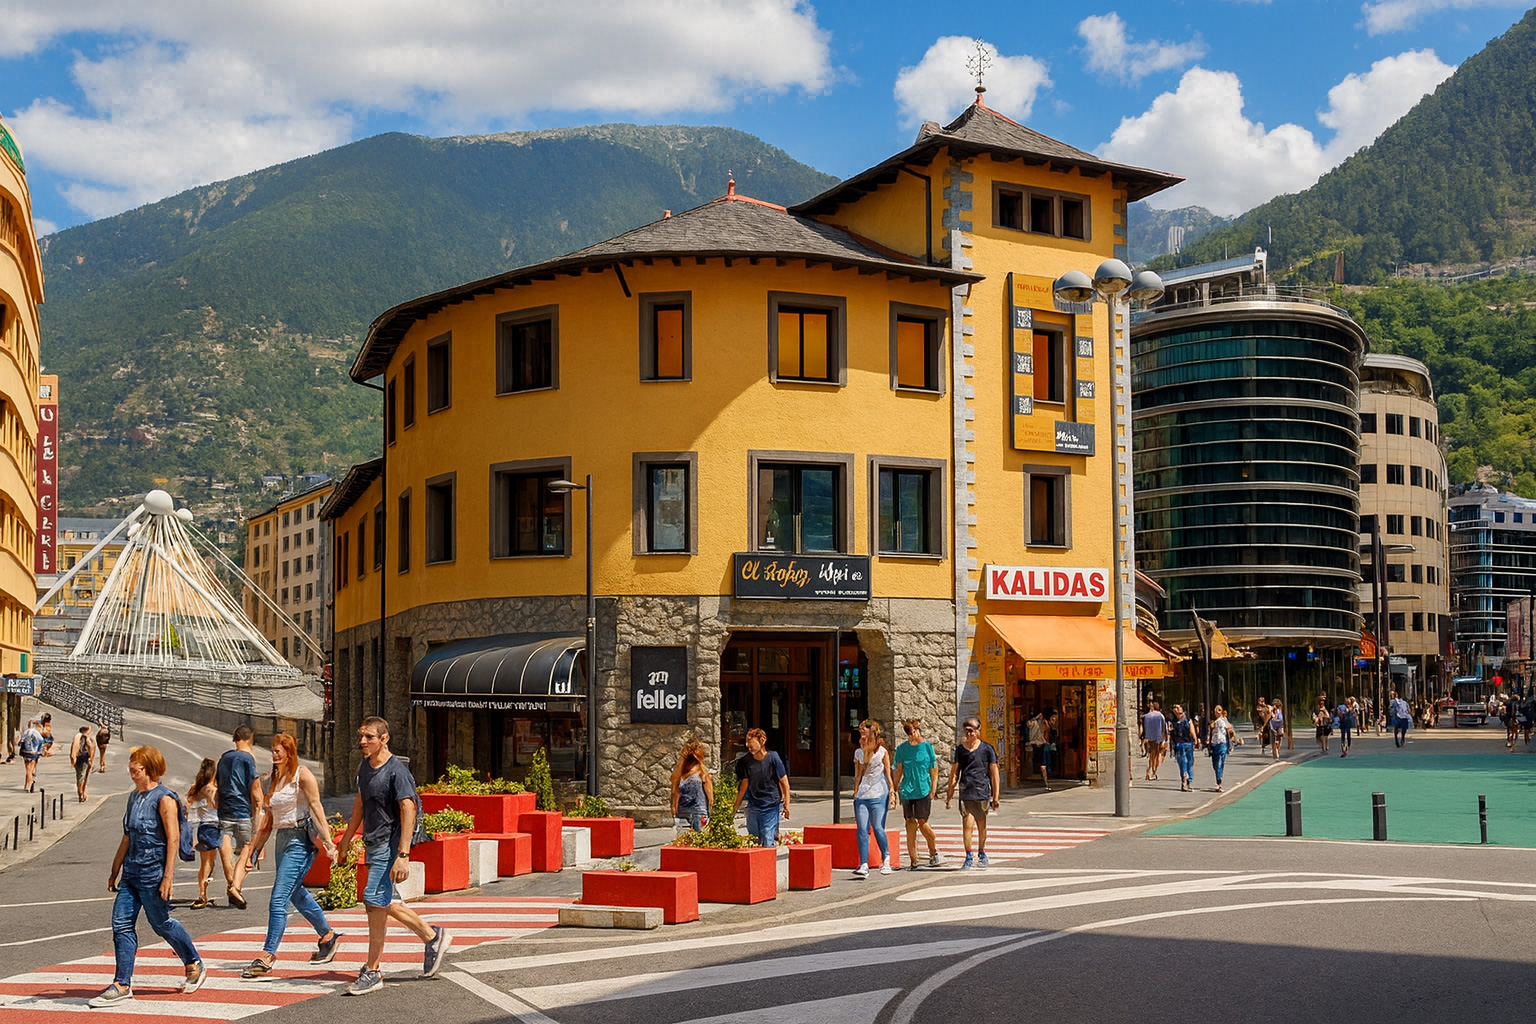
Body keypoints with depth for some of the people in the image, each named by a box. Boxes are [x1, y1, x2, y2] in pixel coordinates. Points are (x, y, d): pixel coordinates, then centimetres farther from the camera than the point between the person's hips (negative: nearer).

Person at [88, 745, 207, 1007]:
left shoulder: (164, 799, -12)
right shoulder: (134, 797, 13)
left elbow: (173, 838, -15)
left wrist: (168, 876, -19)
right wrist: (115, 870, 21)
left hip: (154, 873, -8)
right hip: (131, 873, 8)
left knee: (161, 923, 4)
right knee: (121, 924, 0)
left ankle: (195, 965, 24)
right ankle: (122, 985, 3)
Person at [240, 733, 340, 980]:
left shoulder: (302, 775, -7)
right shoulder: (274, 781, 14)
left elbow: (316, 807, -14)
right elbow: (268, 820, 20)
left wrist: (327, 842, -21)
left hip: (301, 840, -9)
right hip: (282, 840, 9)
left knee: (278, 899, -13)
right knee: (296, 895, 18)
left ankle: (266, 958, -14)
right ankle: (328, 936, 37)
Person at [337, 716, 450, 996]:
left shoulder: (396, 771, -16)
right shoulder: (364, 766, 10)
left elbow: (408, 811, -21)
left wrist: (403, 855, -27)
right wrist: (347, 837, 28)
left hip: (389, 844, -9)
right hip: (372, 844, 9)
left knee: (374, 900, -13)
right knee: (382, 904, 13)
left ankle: (373, 972, -5)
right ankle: (432, 936, 29)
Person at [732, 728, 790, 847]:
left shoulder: (773, 758, -10)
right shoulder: (745, 761, 1)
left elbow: (784, 782, -4)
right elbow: (745, 784, 11)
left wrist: (786, 805, -7)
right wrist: (735, 807, 13)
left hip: (771, 806, -4)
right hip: (753, 805, 4)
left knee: (768, 842, -7)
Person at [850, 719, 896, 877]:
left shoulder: (882, 752, 0)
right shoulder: (858, 752, 11)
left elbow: (888, 774, 2)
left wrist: (891, 793, -4)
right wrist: (855, 793, 13)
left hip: (878, 796, -4)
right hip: (862, 796, 4)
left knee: (878, 828, -12)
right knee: (861, 830, -7)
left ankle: (886, 859, 9)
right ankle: (864, 866, -8)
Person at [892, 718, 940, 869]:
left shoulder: (927, 747, 0)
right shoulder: (902, 748, 6)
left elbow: (934, 771, 3)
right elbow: (899, 771, 12)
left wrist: (932, 790, -3)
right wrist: (895, 789, 9)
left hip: (923, 790, -2)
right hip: (907, 790, 2)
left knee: (922, 822, -5)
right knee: (910, 824, 0)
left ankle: (934, 853, 19)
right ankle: (914, 861, 3)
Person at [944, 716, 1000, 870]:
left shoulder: (986, 749, 2)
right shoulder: (959, 749, 5)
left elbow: (994, 773, 5)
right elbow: (954, 774, 9)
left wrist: (995, 796, 2)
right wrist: (949, 795, 6)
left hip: (982, 792, 0)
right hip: (965, 793, 0)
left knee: (981, 826, 10)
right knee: (967, 825, -12)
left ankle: (981, 854, 30)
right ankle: (968, 858, -4)